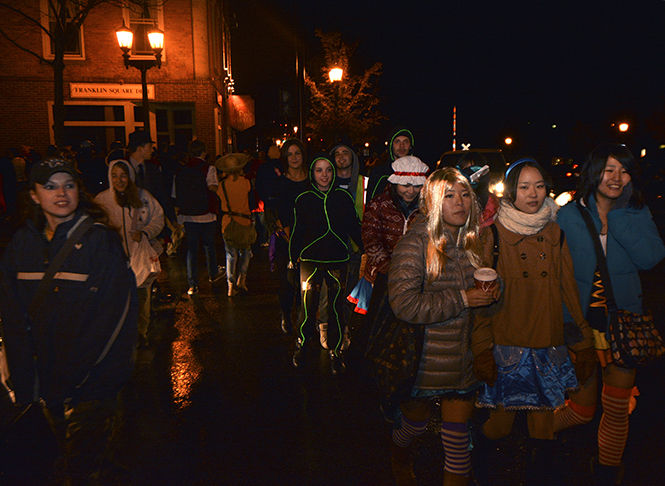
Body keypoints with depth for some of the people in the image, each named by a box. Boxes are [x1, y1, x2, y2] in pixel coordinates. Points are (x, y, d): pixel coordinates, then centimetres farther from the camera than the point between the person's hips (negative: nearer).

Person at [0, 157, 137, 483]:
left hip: (93, 371, -4)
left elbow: (113, 310, -16)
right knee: (64, 431, 22)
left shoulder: (100, 239, -12)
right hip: (47, 368, 4)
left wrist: (75, 370, -17)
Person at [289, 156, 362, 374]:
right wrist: (293, 257, 8)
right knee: (308, 309, -1)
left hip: (338, 260, 1)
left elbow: (354, 227, 10)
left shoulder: (343, 197, 3)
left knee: (336, 308, 5)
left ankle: (335, 352, 21)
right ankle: (301, 345, 24)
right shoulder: (303, 200, 2)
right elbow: (297, 232, 9)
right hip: (310, 260, -1)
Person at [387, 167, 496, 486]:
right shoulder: (416, 242, -15)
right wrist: (462, 299, -23)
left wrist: (489, 292, 3)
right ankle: (398, 455, 52)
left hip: (463, 357, 4)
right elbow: (403, 303, -25)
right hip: (425, 356, -4)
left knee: (459, 433, 9)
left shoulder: (472, 241, 5)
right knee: (415, 420, 18)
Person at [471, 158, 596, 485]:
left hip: (549, 348, 3)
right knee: (500, 425, 4)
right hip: (507, 347, -3)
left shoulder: (555, 233, 8)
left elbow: (570, 290, 9)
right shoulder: (494, 234, -4)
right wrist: (481, 348, -11)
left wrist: (585, 341, 5)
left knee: (543, 428, 7)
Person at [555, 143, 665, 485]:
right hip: (581, 323, -2)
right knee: (583, 409, 8)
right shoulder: (569, 215, -3)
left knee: (617, 410, 9)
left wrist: (615, 218, -18)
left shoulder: (637, 214, 2)